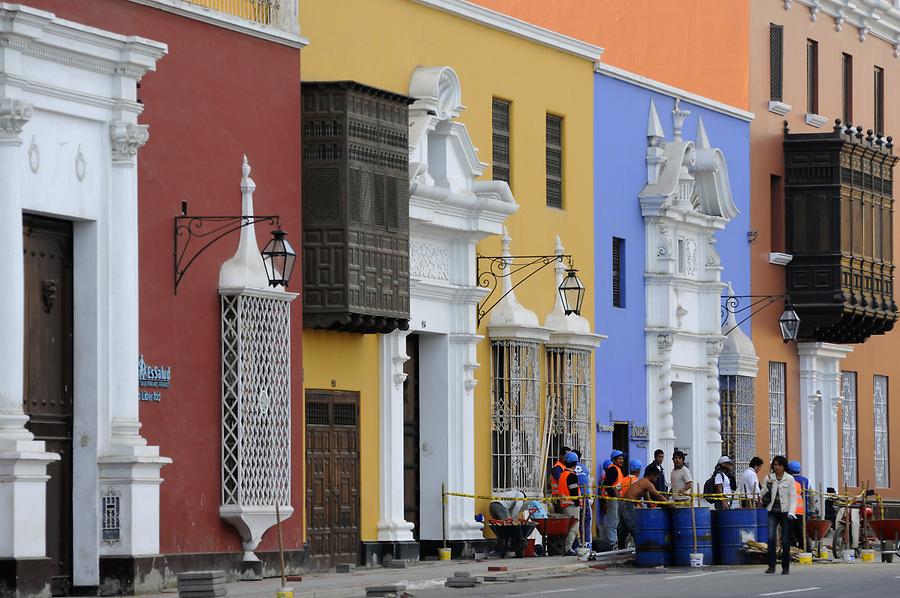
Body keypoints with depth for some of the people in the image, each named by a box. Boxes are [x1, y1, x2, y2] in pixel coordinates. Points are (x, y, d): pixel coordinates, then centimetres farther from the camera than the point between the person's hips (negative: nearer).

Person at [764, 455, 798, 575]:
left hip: (785, 512, -1)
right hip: (772, 512, 1)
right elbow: (764, 496, 9)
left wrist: (791, 513, -12)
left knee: (785, 541, 1)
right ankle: (771, 566, -13)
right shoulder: (769, 478, 6)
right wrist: (768, 488, -12)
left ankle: (785, 567, 14)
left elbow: (793, 497, -2)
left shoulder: (789, 479, 0)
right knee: (771, 538, -15)